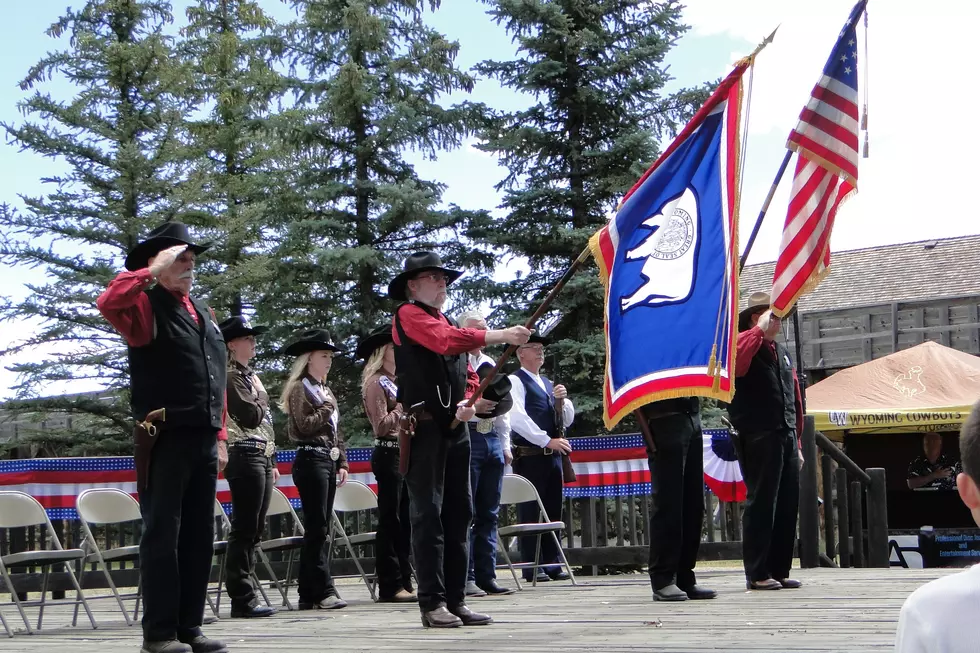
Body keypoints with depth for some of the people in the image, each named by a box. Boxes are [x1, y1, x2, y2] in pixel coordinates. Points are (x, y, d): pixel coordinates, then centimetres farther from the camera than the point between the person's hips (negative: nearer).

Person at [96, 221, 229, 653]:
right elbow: (108, 304, -27)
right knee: (162, 533, -4)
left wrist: (220, 435, 17)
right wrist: (153, 273, -21)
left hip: (204, 439, 7)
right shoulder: (146, 304, -2)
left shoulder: (202, 312, 21)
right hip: (165, 438, -7)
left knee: (199, 536, 9)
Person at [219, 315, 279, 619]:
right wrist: (261, 403, 3)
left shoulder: (251, 376, 21)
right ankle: (242, 600, -7)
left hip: (261, 456, 9)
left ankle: (244, 596, 13)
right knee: (245, 529, -9)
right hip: (245, 455, -9)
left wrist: (272, 463, 20)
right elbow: (251, 417, -19)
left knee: (254, 529, 9)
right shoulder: (230, 377, -8)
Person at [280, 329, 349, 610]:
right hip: (311, 459, -9)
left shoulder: (326, 391, 20)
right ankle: (323, 590, -8)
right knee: (318, 528, -9)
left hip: (329, 461, 9)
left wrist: (342, 463, 15)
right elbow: (305, 426, -17)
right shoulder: (300, 388, -5)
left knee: (321, 529, 8)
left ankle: (310, 592, 10)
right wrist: (327, 407, -9)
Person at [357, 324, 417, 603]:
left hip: (406, 453, 9)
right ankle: (390, 586, -2)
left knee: (405, 520, 10)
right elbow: (382, 425, -16)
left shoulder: (394, 382, 18)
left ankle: (404, 582, 15)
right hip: (389, 453, -9)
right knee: (390, 520, -5)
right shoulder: (375, 383, -8)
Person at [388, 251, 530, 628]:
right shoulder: (408, 315, -2)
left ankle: (455, 600, 9)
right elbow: (447, 340, -20)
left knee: (459, 513, 6)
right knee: (428, 513, -9)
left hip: (456, 429, 8)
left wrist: (468, 403, 0)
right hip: (424, 426, -8)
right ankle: (432, 603, -9)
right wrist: (502, 337, -27)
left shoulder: (450, 323, 23)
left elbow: (468, 374, 22)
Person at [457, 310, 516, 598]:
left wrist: (505, 445, 18)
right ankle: (464, 577, -4)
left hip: (493, 440, 7)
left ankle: (486, 575, 12)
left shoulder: (492, 365, 21)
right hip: (466, 437, -7)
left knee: (489, 512, 8)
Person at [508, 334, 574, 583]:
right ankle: (532, 566, -3)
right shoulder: (515, 381, -2)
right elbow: (518, 419, -14)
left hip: (552, 457, 7)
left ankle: (551, 563, 11)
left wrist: (563, 400, 2)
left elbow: (568, 420, 22)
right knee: (530, 511, -6)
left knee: (553, 511, 7)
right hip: (529, 457, -7)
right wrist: (547, 440, -19)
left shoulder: (549, 384, 22)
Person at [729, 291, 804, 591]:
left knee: (788, 505, 7)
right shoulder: (746, 345, -3)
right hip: (759, 439, -8)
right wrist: (759, 330, -21)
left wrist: (797, 443, 19)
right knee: (761, 504, -6)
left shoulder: (782, 352, 22)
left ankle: (780, 570, 14)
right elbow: (733, 359, -30)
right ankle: (757, 574, -2)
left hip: (786, 439, 8)